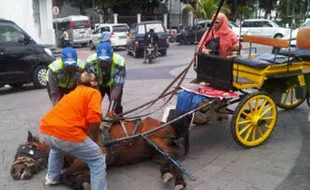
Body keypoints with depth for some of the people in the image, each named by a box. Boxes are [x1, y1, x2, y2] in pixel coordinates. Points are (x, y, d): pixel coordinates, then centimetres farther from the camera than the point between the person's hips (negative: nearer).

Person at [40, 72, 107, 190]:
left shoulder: (73, 93, 30)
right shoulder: (94, 92, 9)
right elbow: (93, 119, -8)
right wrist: (95, 140, 8)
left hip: (46, 129, 8)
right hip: (66, 133, -8)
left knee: (57, 148, 41)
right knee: (98, 161, 8)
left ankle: (52, 178, 50)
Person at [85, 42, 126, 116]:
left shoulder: (119, 62, -36)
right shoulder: (90, 62, -33)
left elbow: (117, 87, -36)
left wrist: (111, 109, -42)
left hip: (113, 84, -1)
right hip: (98, 84, 1)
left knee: (116, 108, -10)